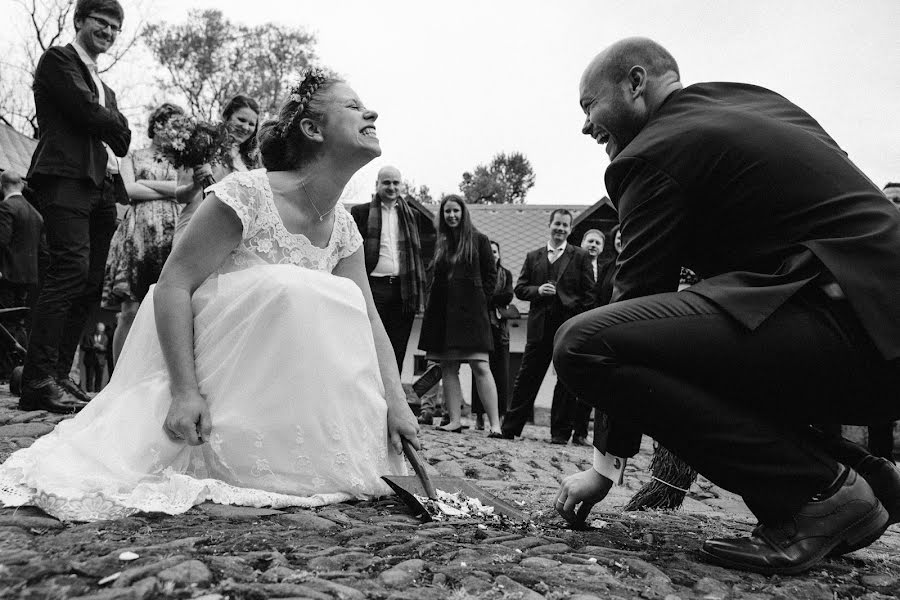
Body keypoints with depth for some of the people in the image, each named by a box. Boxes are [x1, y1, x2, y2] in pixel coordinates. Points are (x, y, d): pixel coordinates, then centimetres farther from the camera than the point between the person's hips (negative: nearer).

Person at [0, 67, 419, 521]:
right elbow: (173, 284, -22)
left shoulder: (343, 228, 0)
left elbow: (367, 320, -2)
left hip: (260, 374, 8)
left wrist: (395, 402, -16)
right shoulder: (248, 195, -21)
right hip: (195, 356, -7)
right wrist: (185, 391, -30)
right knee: (287, 293, -29)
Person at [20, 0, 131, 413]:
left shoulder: (105, 88, 31)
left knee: (88, 286, 2)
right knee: (72, 266, -21)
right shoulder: (58, 59, 7)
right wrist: (118, 127, 8)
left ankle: (57, 376, 5)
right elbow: (85, 110, -8)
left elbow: (119, 142, 23)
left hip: (101, 187, 8)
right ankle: (38, 381, -22)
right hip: (66, 177, -8)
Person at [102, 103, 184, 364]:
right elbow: (131, 190, 0)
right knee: (130, 311, -9)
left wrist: (147, 183, 2)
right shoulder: (132, 157, 17)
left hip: (170, 232, 2)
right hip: (138, 231, -2)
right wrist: (169, 191, 3)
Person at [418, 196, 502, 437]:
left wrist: (478, 300, -4)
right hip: (443, 312, 5)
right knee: (448, 368, 4)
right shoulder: (440, 242, 15)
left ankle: (495, 424, -11)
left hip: (470, 311, -5)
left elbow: (491, 275, 4)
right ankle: (454, 421, 8)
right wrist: (433, 302, 6)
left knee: (480, 366, -10)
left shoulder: (478, 240, 4)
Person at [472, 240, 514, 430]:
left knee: (501, 372, -4)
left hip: (499, 325, 1)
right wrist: (496, 299, -8)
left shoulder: (506, 274, 16)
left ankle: (500, 415, -4)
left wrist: (487, 298, -4)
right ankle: (479, 416, -3)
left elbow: (508, 296, 2)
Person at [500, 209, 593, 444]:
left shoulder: (580, 257, 8)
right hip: (540, 326, 2)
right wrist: (538, 290, -7)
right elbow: (519, 289, 13)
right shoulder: (533, 257, 16)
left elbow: (589, 293, 3)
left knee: (566, 382, 3)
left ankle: (560, 432, 11)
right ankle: (510, 427, 9)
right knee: (527, 377, 3)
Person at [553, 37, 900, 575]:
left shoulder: (654, 152, -3)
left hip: (850, 326, -10)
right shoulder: (760, 102, 22)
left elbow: (638, 293, -3)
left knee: (583, 344, -18)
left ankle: (819, 492, -10)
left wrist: (607, 464, 5)